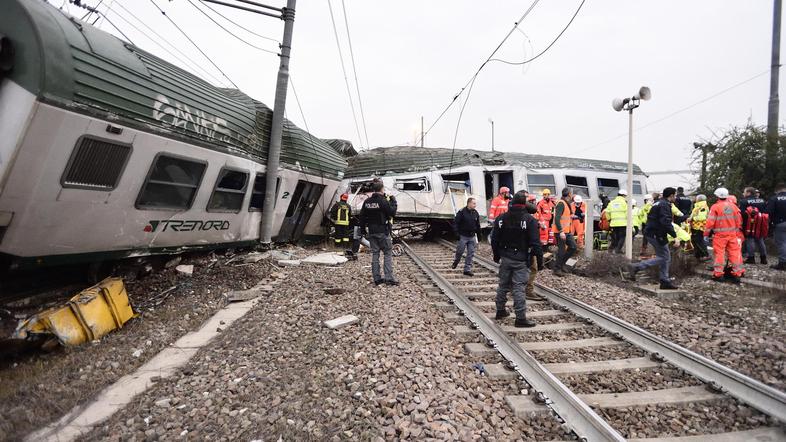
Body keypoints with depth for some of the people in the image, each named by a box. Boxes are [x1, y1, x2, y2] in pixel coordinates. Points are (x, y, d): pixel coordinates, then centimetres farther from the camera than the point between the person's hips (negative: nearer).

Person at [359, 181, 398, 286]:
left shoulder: (367, 202, 7)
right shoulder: (383, 201, -13)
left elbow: (362, 217, 10)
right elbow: (392, 212, -11)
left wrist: (363, 230, 18)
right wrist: (393, 201, 1)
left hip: (371, 232, 6)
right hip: (382, 232, -6)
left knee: (375, 254, 10)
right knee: (388, 253, 1)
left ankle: (377, 278, 13)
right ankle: (389, 278, -3)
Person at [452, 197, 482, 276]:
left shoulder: (475, 213, 6)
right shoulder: (461, 212, -11)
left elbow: (478, 225, 15)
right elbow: (455, 223, -11)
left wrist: (478, 235, 14)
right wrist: (457, 233, -18)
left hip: (472, 237, 4)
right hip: (463, 236, -4)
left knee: (471, 254, 3)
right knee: (459, 251, 8)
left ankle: (467, 269, 11)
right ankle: (456, 262, 38)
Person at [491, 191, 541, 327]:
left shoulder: (501, 218, 3)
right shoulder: (530, 220, -11)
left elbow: (494, 240, 6)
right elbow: (535, 243, -14)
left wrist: (497, 256, 15)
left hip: (505, 258, 4)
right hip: (521, 260, -4)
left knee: (503, 285, 16)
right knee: (518, 288, -3)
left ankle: (500, 311, 28)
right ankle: (521, 318, 3)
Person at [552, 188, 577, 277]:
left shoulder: (568, 204, 14)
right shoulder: (561, 203, -17)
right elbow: (557, 218, -24)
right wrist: (561, 231, -27)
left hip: (567, 231, 9)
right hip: (560, 231, -9)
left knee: (573, 247, 9)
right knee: (562, 250, -2)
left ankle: (562, 263, 21)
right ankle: (557, 269, 11)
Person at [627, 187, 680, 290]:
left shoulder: (658, 203, 17)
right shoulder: (665, 205, -14)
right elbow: (666, 222, -25)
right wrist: (675, 236, -26)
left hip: (651, 232, 10)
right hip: (656, 235, -10)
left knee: (665, 257, 13)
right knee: (663, 257, -5)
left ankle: (665, 281, 16)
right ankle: (635, 267, -10)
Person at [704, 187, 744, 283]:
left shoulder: (715, 207, -10)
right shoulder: (733, 206, 7)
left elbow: (710, 222, -11)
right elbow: (739, 221, 13)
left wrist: (706, 234, -4)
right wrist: (737, 231, 24)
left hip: (720, 235, -5)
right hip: (733, 234, 5)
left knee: (719, 253, 0)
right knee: (735, 252, 8)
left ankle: (718, 274, 3)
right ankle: (737, 273, 12)